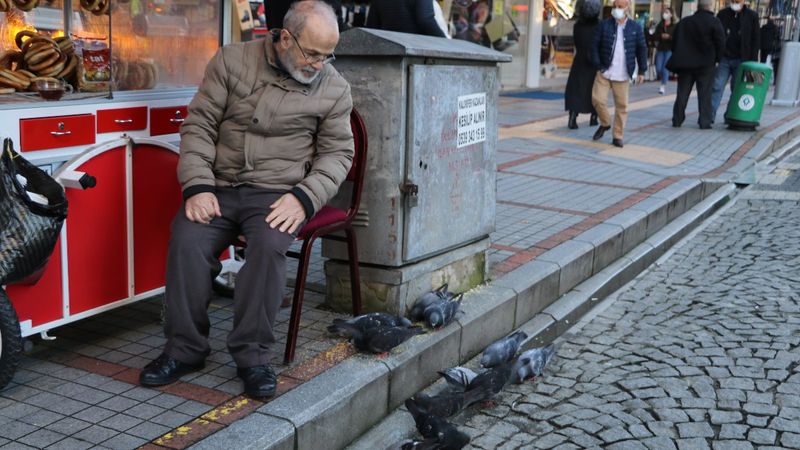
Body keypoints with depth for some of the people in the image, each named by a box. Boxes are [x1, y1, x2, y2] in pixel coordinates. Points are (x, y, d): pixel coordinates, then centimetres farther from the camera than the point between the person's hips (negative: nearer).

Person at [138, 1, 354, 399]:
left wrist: (304, 197, -12)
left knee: (269, 245, -32)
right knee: (186, 241, -25)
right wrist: (198, 186, -11)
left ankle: (253, 355, -18)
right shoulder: (232, 61, 2)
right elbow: (199, 125, 1)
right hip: (220, 187, 1)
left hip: (278, 194, -1)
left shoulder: (334, 89, 4)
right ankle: (185, 348, -8)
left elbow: (337, 153, 6)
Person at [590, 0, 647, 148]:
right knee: (597, 99, -8)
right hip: (604, 72, 0)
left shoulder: (636, 28, 1)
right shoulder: (604, 25, 0)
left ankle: (617, 136, 14)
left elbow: (642, 50, 6)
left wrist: (642, 71, 3)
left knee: (622, 106, 3)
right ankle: (605, 124, 18)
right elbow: (595, 46, 0)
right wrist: (598, 65, -8)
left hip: (622, 75, 0)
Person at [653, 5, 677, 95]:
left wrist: (669, 37, -23)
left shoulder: (674, 26, -2)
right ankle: (665, 80, 30)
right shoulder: (659, 26, 9)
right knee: (658, 69, 1)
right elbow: (654, 37, 2)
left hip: (669, 50, -4)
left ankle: (663, 86, -3)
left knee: (665, 68, -11)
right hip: (660, 49, 4)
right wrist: (661, 36, -16)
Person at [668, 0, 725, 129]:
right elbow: (720, 43, -10)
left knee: (682, 93, 9)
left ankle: (677, 120, 10)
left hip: (685, 64, 4)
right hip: (705, 65, -3)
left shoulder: (684, 22, 7)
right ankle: (705, 122, 0)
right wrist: (716, 59, 4)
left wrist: (678, 60, 13)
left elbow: (675, 42, 9)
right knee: (704, 94, 2)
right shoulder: (714, 22, -7)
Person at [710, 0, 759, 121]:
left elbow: (755, 40, 2)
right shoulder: (722, 14, 7)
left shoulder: (752, 16, 2)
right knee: (717, 87, -6)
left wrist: (753, 61, -5)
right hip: (724, 58, 1)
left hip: (741, 60, -1)